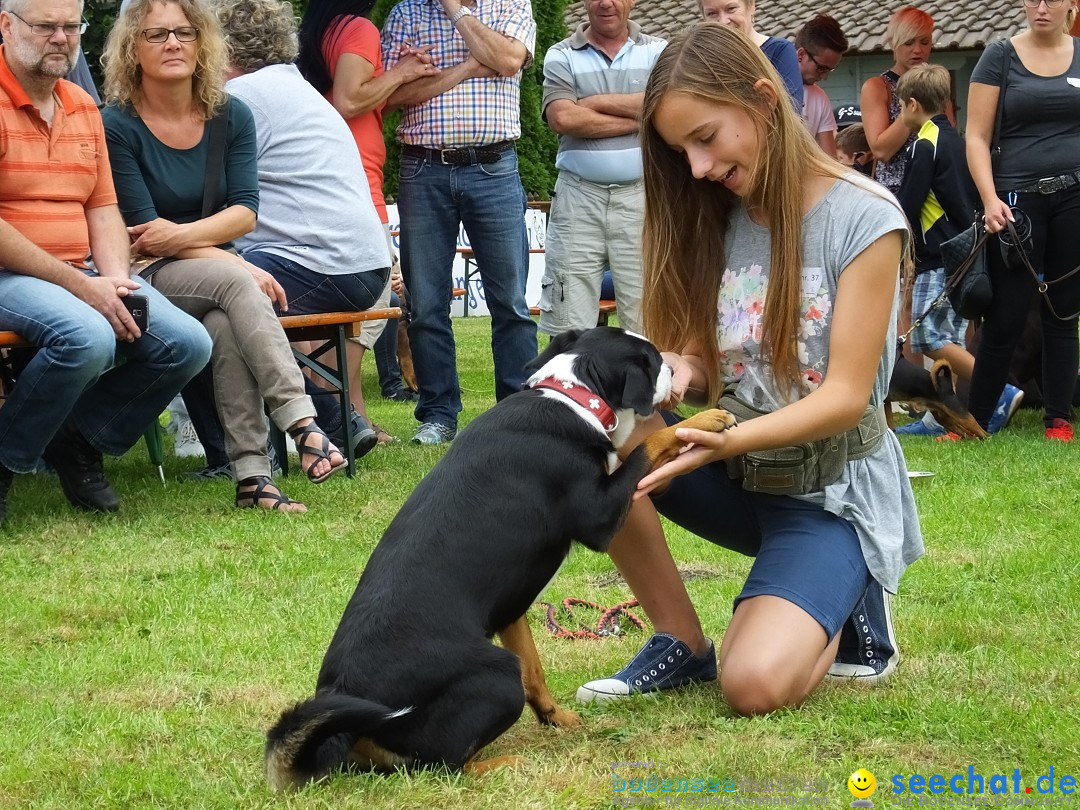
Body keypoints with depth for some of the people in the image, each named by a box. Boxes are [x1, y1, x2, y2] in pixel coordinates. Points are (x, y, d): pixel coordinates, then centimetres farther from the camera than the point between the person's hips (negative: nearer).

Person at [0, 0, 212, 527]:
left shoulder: (83, 108, 16)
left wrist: (115, 280, -5)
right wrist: (79, 285, -18)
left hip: (82, 277, 8)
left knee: (189, 344, -12)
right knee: (88, 338, -36)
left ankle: (77, 442, 6)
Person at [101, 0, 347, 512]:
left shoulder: (231, 117, 7)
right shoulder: (117, 127, -6)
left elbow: (245, 212, -1)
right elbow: (143, 232, -11)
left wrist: (181, 235, -21)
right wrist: (241, 269, -19)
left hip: (216, 276, 3)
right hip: (150, 280, -3)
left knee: (225, 325, -32)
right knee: (235, 285, -34)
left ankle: (252, 475, -40)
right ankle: (302, 425, -44)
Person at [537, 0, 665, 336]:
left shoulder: (658, 52, 8)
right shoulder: (561, 56, 7)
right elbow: (563, 118, -10)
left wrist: (595, 101, -6)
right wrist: (639, 119, -6)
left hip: (641, 196, 0)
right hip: (578, 198, 0)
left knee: (646, 322, 0)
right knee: (570, 327, 1)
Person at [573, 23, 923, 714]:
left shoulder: (863, 217, -14)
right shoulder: (713, 217, 3)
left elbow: (846, 397, -17)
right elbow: (700, 357, 6)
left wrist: (725, 442, -32)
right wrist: (678, 372, -19)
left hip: (834, 492, -5)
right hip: (737, 473, 6)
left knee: (755, 682, -29)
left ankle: (845, 611, 6)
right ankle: (681, 642, -8)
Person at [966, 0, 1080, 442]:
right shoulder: (1001, 55, 1)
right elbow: (977, 136, -1)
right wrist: (990, 199, -12)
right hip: (1019, 199, -2)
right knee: (1005, 317, -3)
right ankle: (973, 419, 7)